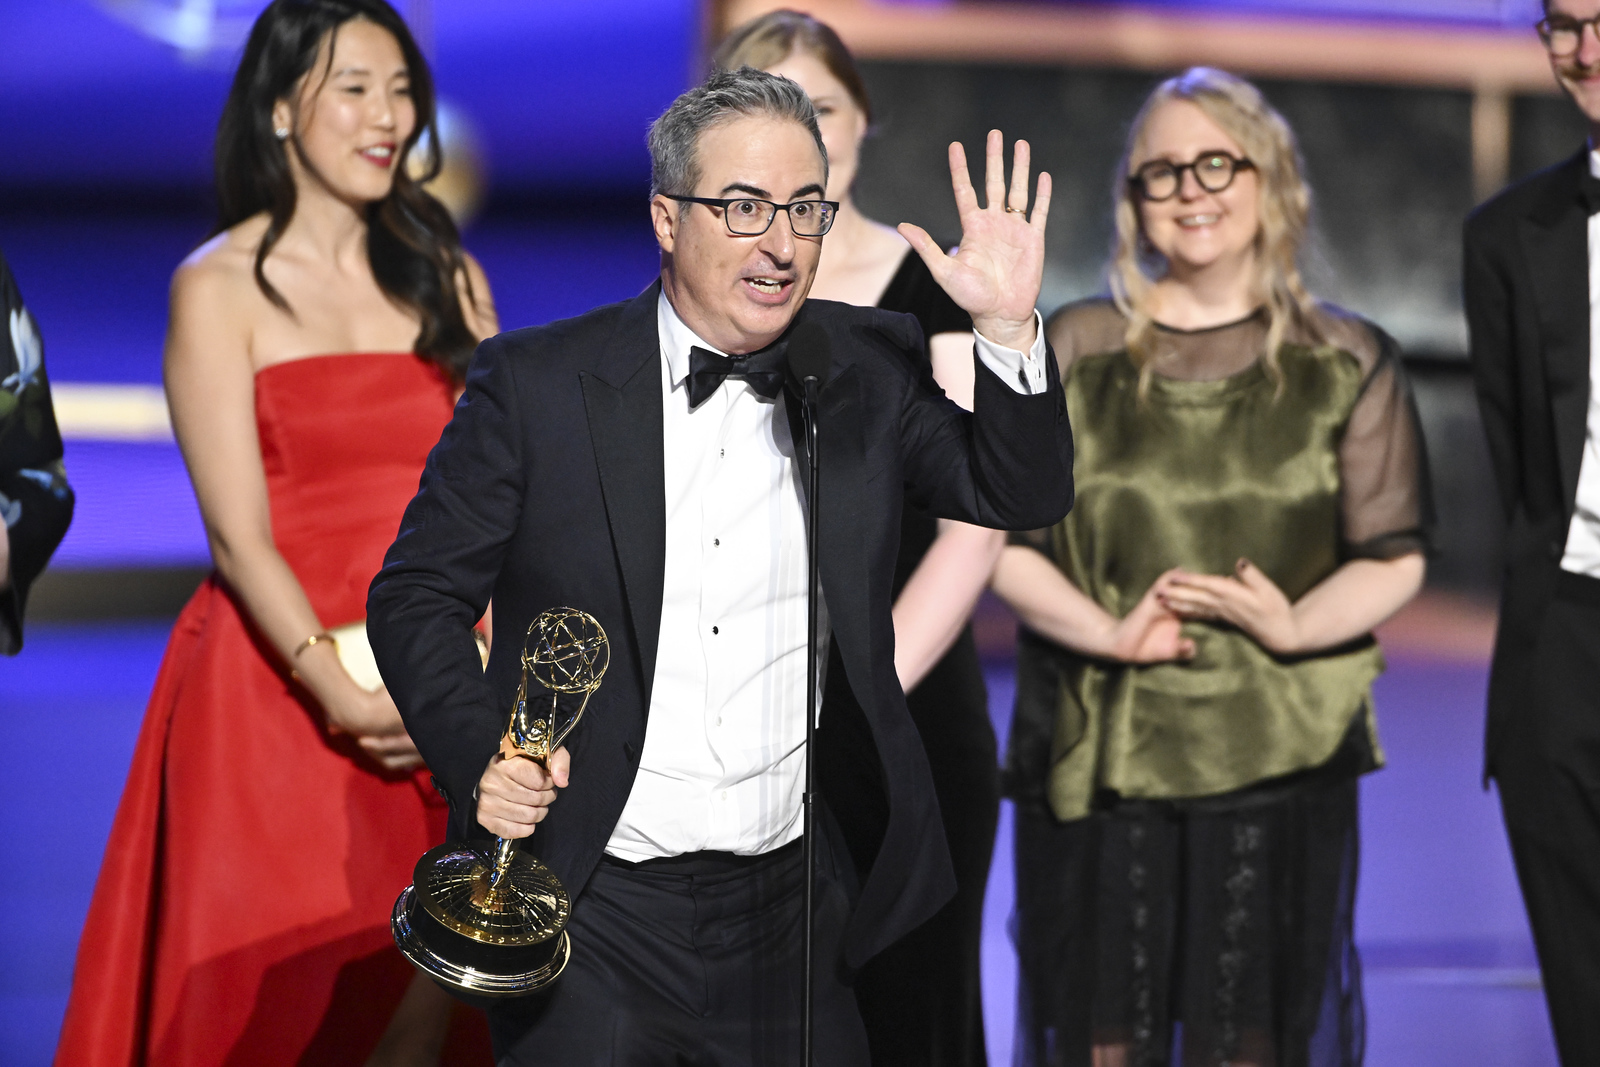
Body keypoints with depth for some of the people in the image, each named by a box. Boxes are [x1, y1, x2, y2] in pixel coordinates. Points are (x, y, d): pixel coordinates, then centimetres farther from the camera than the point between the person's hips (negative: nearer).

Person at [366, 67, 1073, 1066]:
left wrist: (1008, 328, -16)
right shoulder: (537, 383, -3)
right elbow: (417, 595, 1)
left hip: (797, 907, 2)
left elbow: (1024, 495, -1)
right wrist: (479, 754, -15)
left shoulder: (871, 368, 5)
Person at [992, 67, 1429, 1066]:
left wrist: (1297, 627, -14)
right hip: (1094, 756, 0)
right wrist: (1105, 631, -12)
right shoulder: (1076, 348, 7)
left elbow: (1394, 558, 5)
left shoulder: (1347, 362, 6)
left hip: (1280, 759, 0)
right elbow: (995, 536, 4)